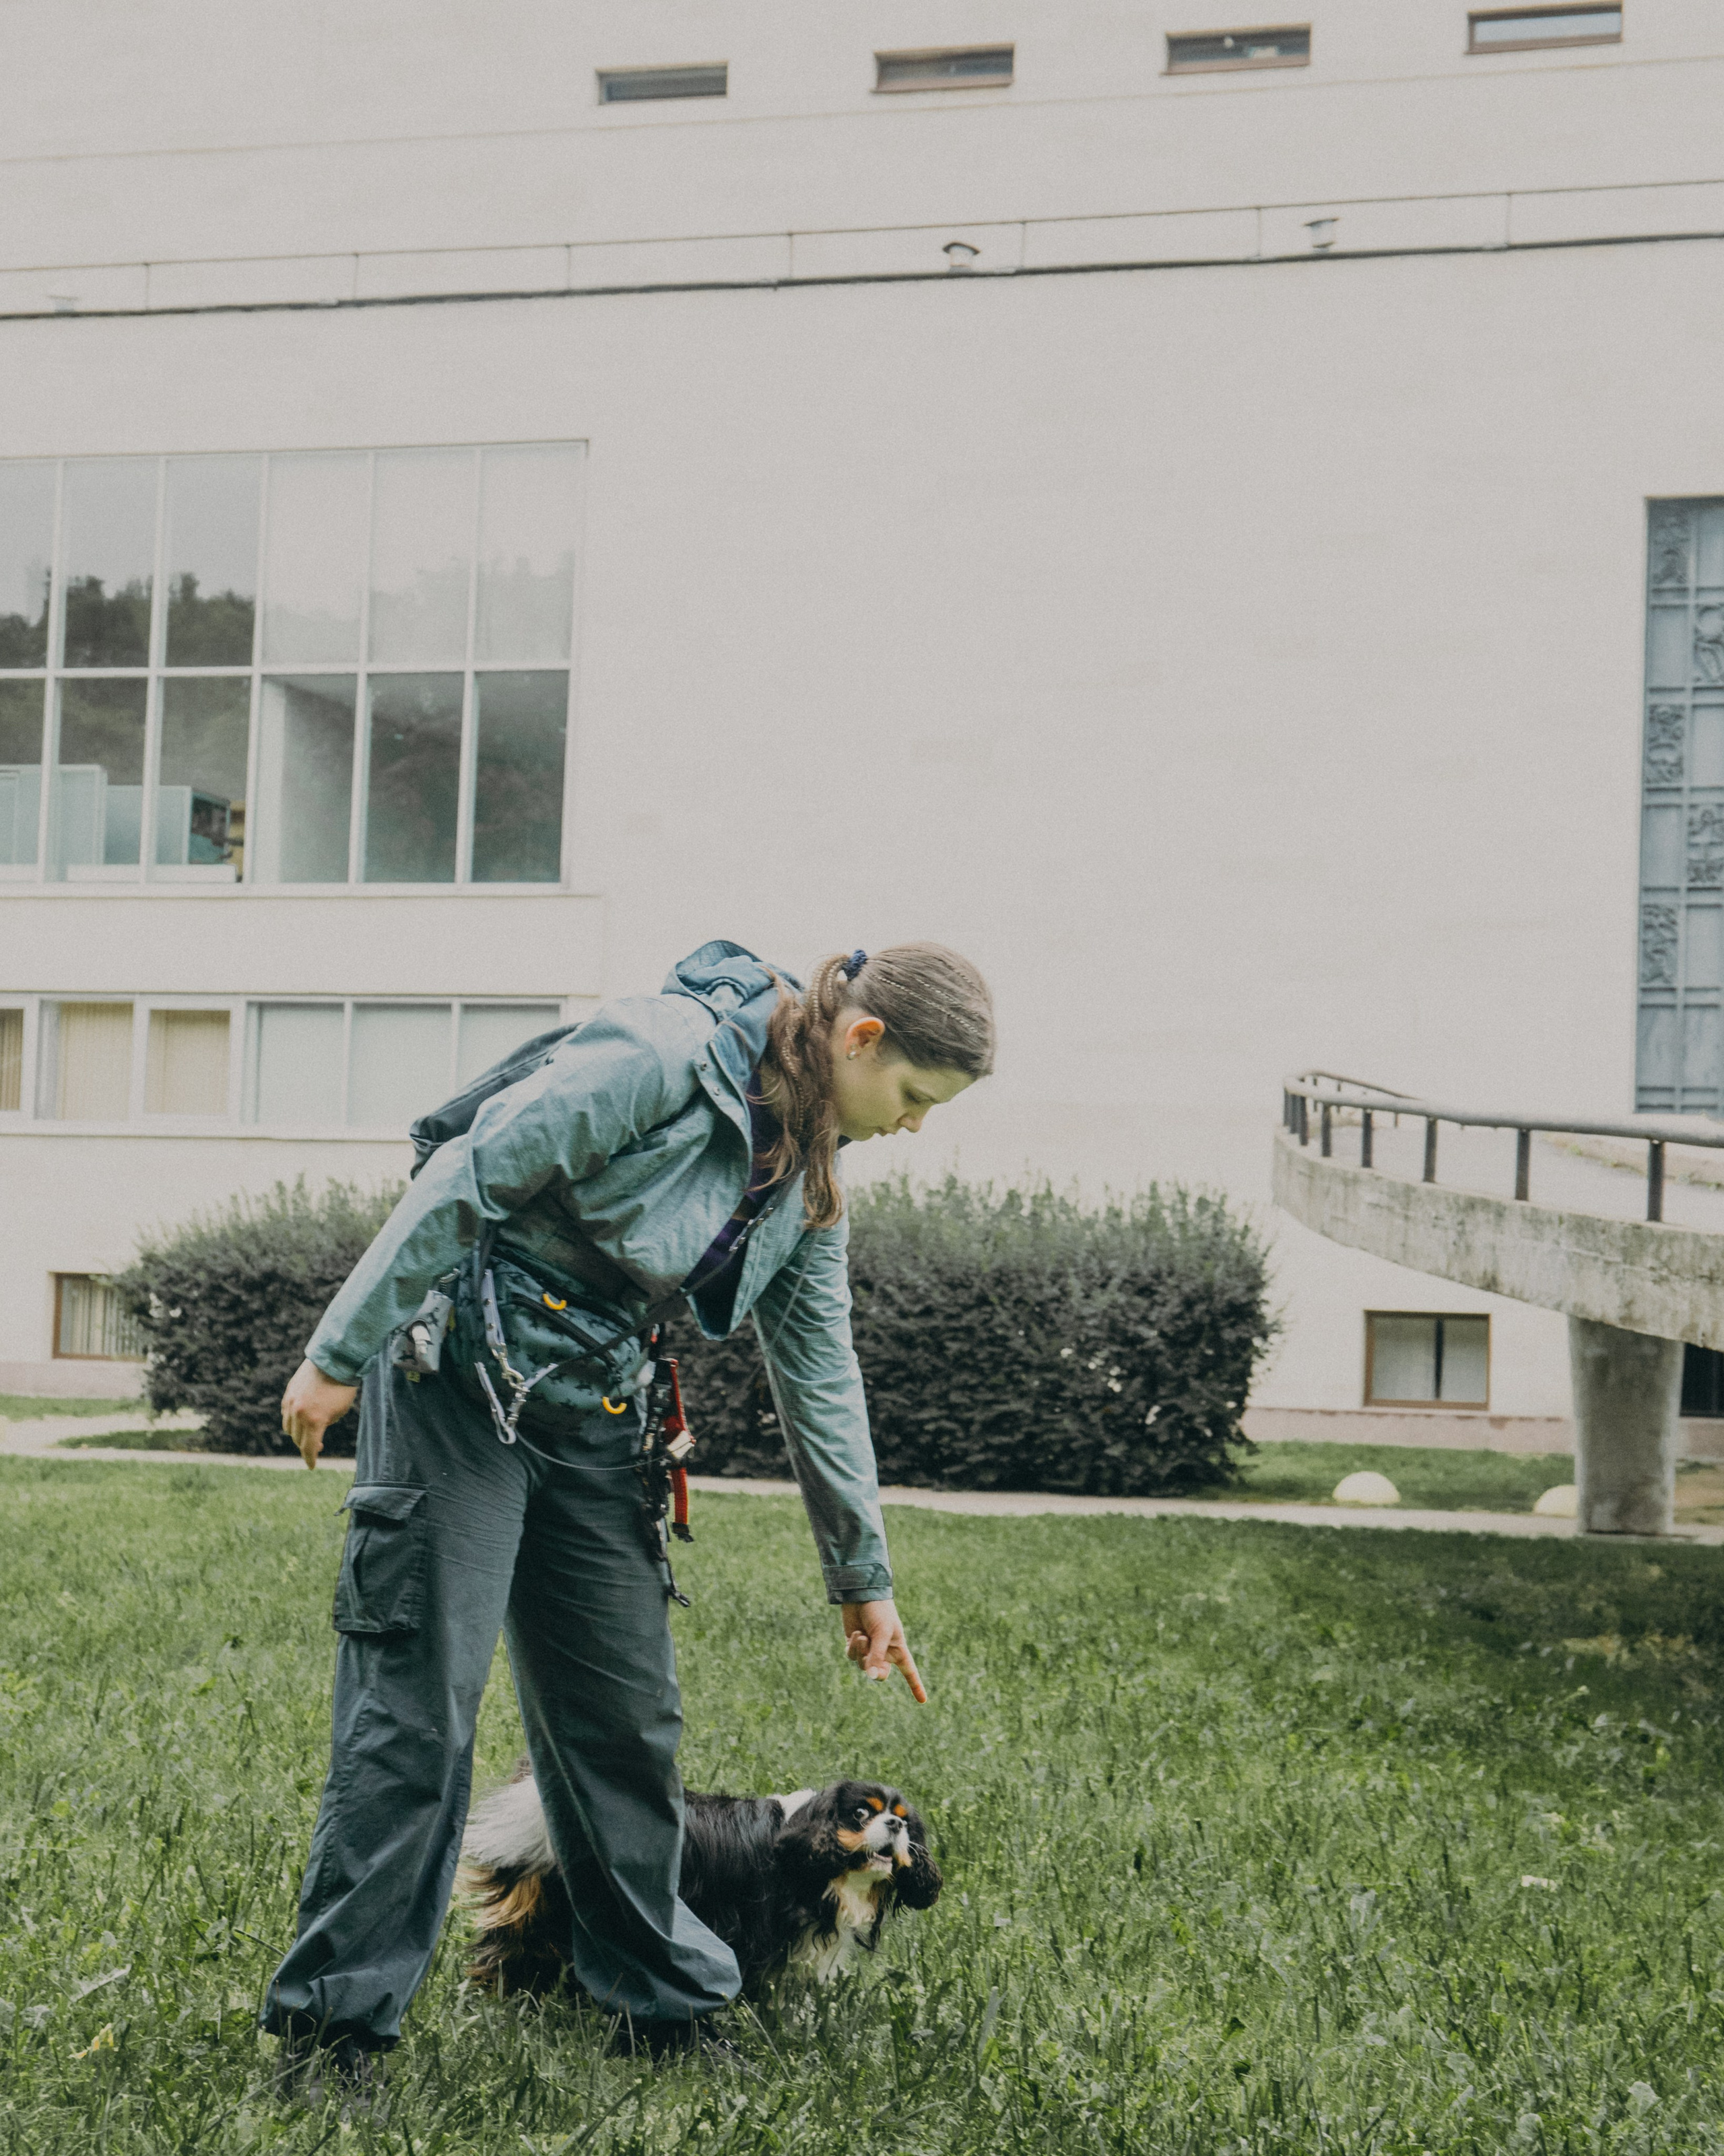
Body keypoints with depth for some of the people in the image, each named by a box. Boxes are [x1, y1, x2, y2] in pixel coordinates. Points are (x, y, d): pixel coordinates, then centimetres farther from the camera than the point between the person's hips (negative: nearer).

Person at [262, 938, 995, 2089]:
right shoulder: (663, 1054, -19)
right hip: (461, 1382, -7)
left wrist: (863, 1577, 17)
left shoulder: (809, 1179, 6)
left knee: (631, 1710, 10)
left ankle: (666, 1994, 23)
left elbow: (819, 1377, 13)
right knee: (418, 1702, -8)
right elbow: (469, 1180, -19)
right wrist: (341, 1356, -17)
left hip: (595, 1420, 8)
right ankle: (337, 2015, 1)